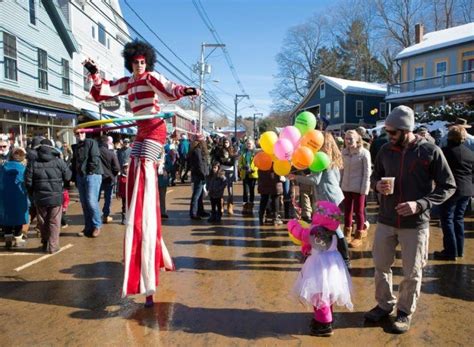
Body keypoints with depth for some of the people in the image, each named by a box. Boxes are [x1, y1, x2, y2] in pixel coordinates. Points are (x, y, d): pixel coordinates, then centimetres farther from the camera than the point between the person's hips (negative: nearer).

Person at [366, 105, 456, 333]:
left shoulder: (431, 151, -11)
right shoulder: (386, 150, 1)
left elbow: (448, 186, -7)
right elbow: (375, 175, 15)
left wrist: (420, 204, -20)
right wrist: (377, 184, -9)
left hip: (415, 223, -4)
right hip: (385, 220, 4)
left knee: (411, 273, 10)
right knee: (381, 265, 14)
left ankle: (405, 311, 32)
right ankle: (384, 304, 36)